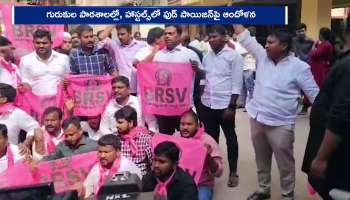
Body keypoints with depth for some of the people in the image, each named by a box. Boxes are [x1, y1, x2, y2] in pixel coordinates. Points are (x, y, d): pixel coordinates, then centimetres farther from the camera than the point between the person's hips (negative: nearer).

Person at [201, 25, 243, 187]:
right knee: (210, 137, 14)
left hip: (225, 104, -5)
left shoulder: (234, 56, -8)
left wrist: (231, 106, -14)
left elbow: (237, 84, -11)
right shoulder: (207, 56, 9)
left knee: (230, 138, 8)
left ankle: (233, 172, 21)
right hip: (207, 104, 5)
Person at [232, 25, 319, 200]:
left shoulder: (299, 67, -10)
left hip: (280, 124, -5)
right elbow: (245, 38, 5)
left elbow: (314, 94, -7)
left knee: (285, 163, 8)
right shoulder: (263, 56, 2)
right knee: (261, 160, 20)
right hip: (257, 119, 5)